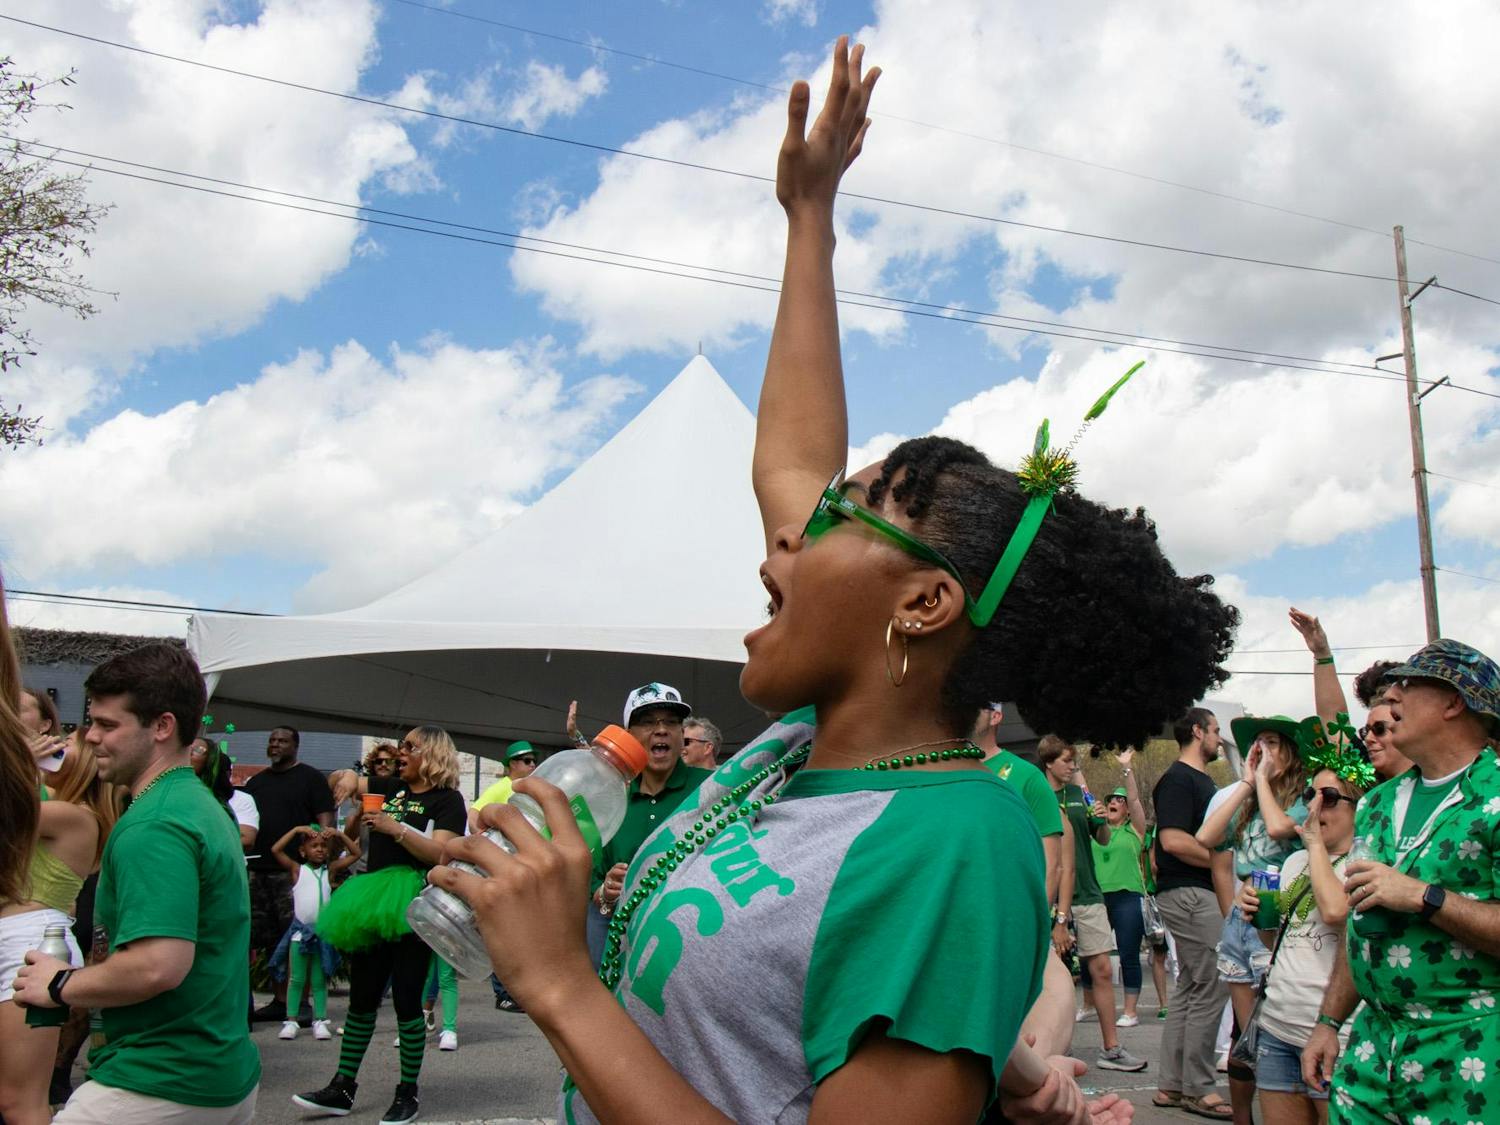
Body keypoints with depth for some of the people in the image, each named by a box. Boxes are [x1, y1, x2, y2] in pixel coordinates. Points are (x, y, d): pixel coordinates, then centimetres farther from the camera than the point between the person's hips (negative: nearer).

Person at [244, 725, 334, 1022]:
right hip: (259, 871, 6)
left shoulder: (310, 778, 3)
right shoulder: (256, 782, 20)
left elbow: (326, 822, -4)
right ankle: (279, 1000, 15)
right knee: (269, 940, 7)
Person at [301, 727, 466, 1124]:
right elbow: (338, 782, 21)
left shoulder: (447, 799, -5)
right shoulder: (391, 788, 13)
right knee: (362, 998, 11)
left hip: (412, 909, -6)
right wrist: (346, 775, -2)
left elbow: (440, 853, -17)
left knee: (406, 1001, -2)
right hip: (373, 902, 6)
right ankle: (342, 1089, 20)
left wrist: (397, 829, -24)